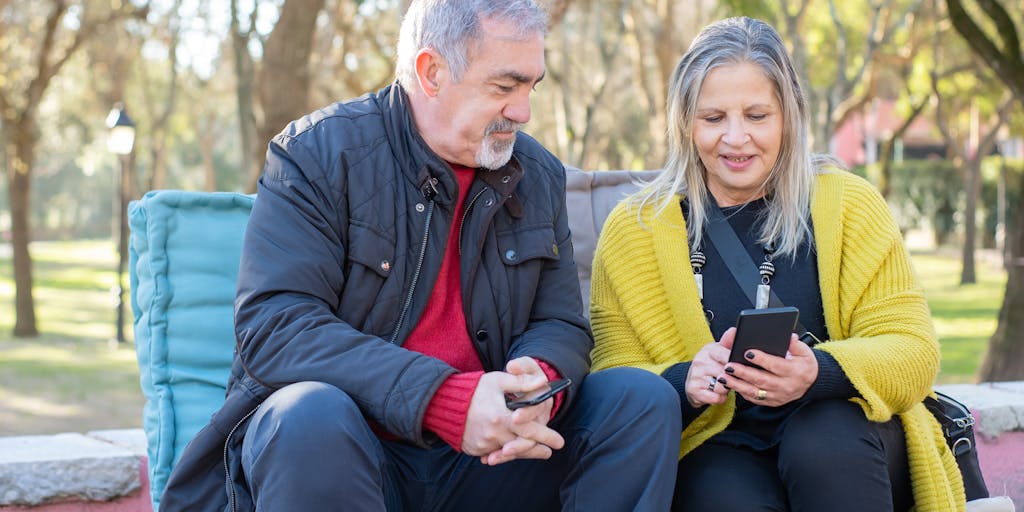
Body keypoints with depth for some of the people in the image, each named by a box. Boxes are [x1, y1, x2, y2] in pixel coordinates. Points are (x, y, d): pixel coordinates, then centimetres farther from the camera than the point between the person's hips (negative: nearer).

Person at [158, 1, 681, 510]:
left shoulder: (540, 175, 9)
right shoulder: (316, 153, -9)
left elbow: (561, 325, 9)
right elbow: (273, 327, -19)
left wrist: (539, 382, -18)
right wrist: (444, 400, -30)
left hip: (482, 452, 5)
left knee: (647, 398, -12)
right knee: (311, 417, -38)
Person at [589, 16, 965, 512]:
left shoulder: (849, 205, 4)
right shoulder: (633, 229, 2)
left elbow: (912, 350, -2)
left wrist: (820, 373, -24)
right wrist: (683, 383, -25)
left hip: (845, 437, 2)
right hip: (716, 449, -2)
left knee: (825, 445, -33)